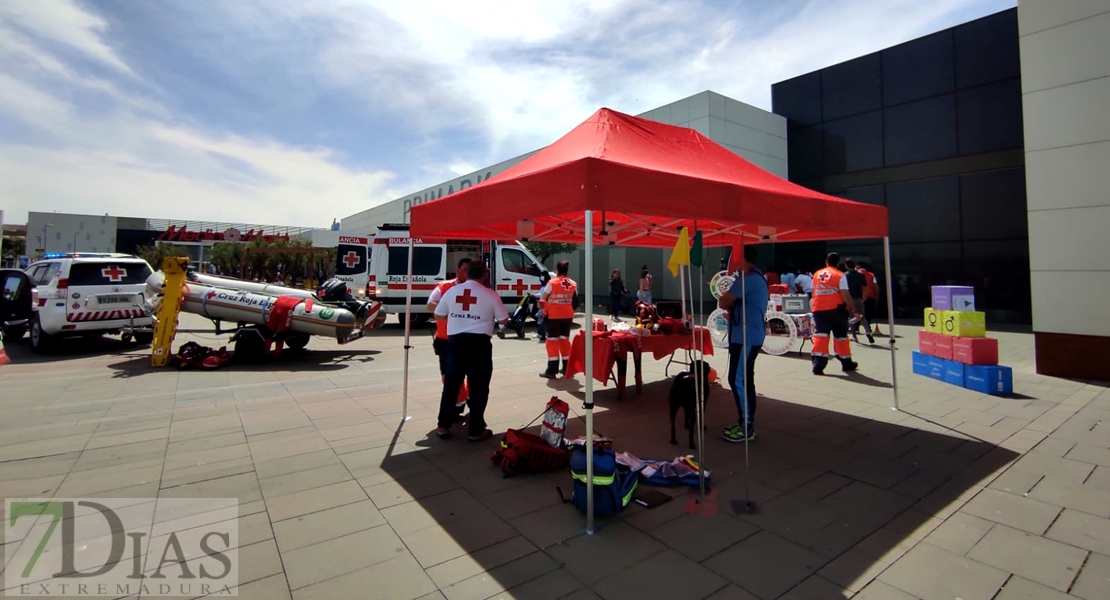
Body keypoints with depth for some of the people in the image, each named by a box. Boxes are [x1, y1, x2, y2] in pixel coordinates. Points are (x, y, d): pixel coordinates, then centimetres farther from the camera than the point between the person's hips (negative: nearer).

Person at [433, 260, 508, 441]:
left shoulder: (452, 291, 4)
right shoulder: (490, 295, -5)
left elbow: (439, 316, 13)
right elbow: (503, 321, 1)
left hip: (456, 341, 3)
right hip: (479, 343, -3)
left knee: (451, 383, 15)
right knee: (478, 386, 6)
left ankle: (443, 426, 22)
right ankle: (476, 430, 12)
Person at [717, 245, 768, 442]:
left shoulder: (747, 279, -18)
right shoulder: (758, 278, 16)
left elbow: (722, 303, -18)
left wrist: (728, 304, 2)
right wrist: (733, 307, 6)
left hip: (745, 337, -11)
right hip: (752, 335, 11)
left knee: (737, 380, -7)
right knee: (745, 380, 14)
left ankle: (746, 428, 0)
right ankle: (746, 423, 22)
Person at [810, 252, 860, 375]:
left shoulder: (817, 274, 8)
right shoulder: (840, 275, -4)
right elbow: (845, 295, -10)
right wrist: (852, 309, -1)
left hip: (819, 310, 2)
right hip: (836, 310, -2)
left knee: (820, 336, -4)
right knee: (841, 336, 13)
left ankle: (818, 365, -15)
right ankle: (846, 363, 27)